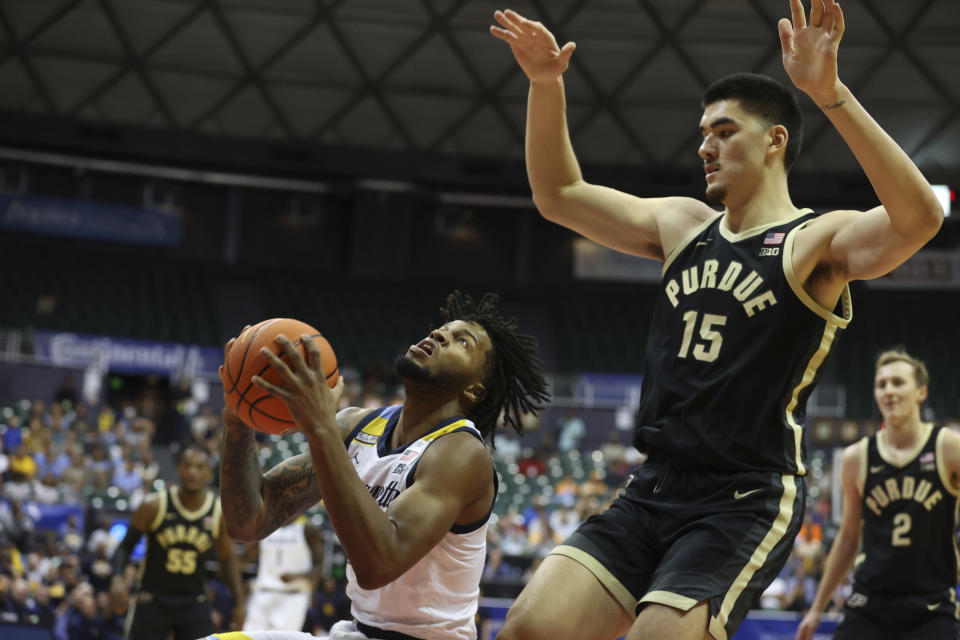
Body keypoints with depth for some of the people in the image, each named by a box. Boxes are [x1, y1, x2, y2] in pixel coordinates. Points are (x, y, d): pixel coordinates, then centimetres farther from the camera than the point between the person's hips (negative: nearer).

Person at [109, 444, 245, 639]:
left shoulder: (220, 512, -5)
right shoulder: (154, 505, -11)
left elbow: (227, 559, 7)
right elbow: (126, 545, -3)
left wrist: (239, 603, 2)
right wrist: (117, 577, -22)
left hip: (194, 602, 1)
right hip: (152, 599, -1)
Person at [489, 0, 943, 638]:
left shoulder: (817, 242, -5)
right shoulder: (683, 226, 15)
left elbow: (919, 217, -26)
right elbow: (559, 195, 18)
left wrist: (832, 94, -35)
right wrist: (546, 84, 4)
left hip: (746, 502, -6)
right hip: (653, 490, 6)